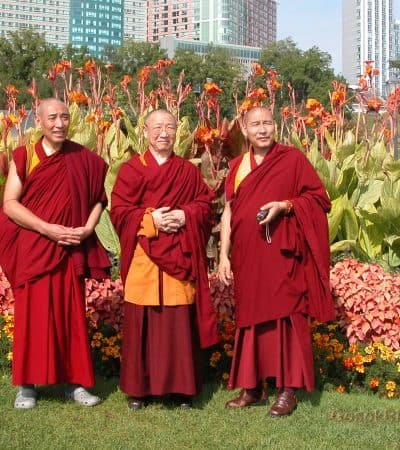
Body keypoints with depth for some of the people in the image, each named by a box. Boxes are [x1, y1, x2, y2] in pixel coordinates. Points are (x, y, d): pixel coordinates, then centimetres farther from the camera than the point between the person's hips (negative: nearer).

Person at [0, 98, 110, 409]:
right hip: (32, 251, -2)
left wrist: (88, 228, -7)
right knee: (32, 316, 2)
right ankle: (27, 384, 12)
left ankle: (75, 382, 15)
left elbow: (98, 198, 12)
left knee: (71, 316, 6)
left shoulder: (83, 159, 3)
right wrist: (48, 229, -17)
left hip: (70, 251, 2)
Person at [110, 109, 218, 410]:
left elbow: (205, 204, 9)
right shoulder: (132, 169, 4)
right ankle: (139, 387, 13)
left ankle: (182, 388, 13)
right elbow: (119, 210, -2)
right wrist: (151, 219, -15)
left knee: (181, 323, 3)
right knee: (142, 323, 2)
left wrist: (186, 216, -11)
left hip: (180, 260, 2)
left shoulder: (189, 171, 11)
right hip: (144, 258, -1)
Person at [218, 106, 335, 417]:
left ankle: (289, 390, 8)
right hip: (247, 257, 4)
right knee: (250, 318, 8)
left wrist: (285, 206, -16)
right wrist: (224, 255, 4)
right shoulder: (237, 166, 10)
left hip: (282, 254, -4)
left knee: (285, 316, -1)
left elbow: (319, 198, -2)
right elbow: (228, 213, 11)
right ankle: (253, 387, 17)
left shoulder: (293, 159, -1)